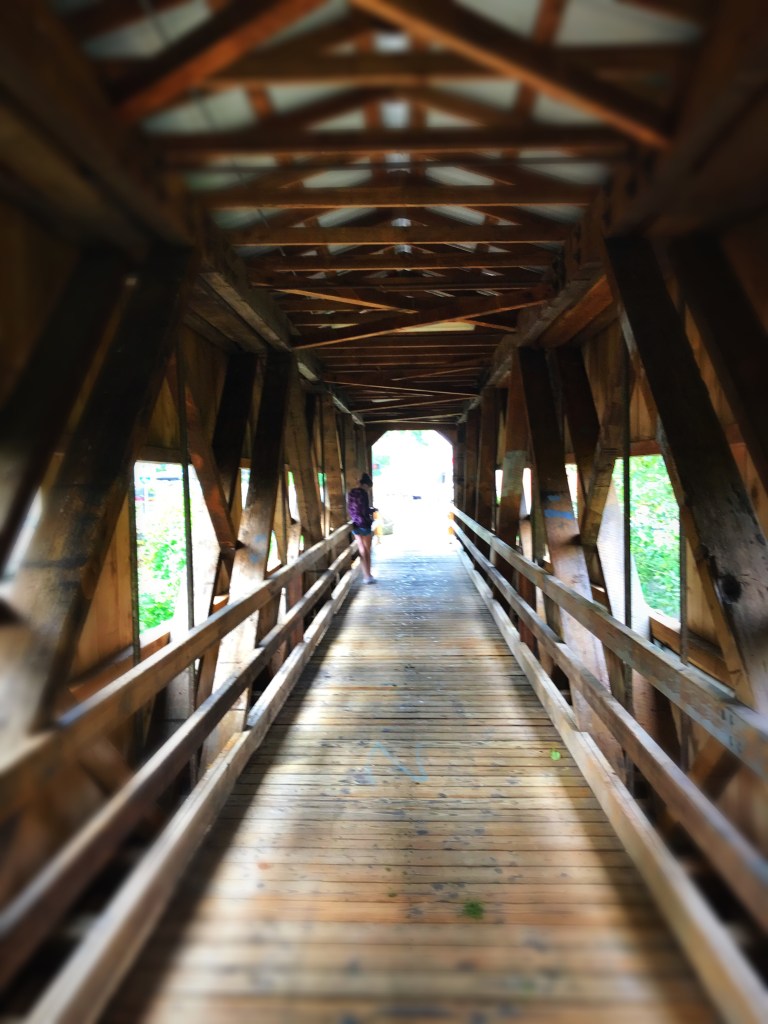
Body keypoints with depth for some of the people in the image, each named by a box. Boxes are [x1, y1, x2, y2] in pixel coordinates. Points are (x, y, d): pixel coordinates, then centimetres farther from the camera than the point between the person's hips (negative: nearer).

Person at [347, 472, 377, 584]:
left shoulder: (351, 493, 6)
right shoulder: (363, 493, -16)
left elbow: (350, 509, 10)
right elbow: (365, 511, -18)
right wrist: (373, 510, 0)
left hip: (356, 525, 6)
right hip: (364, 524, -6)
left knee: (362, 550, 11)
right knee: (367, 551, 4)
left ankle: (366, 575, 13)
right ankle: (368, 576, 7)